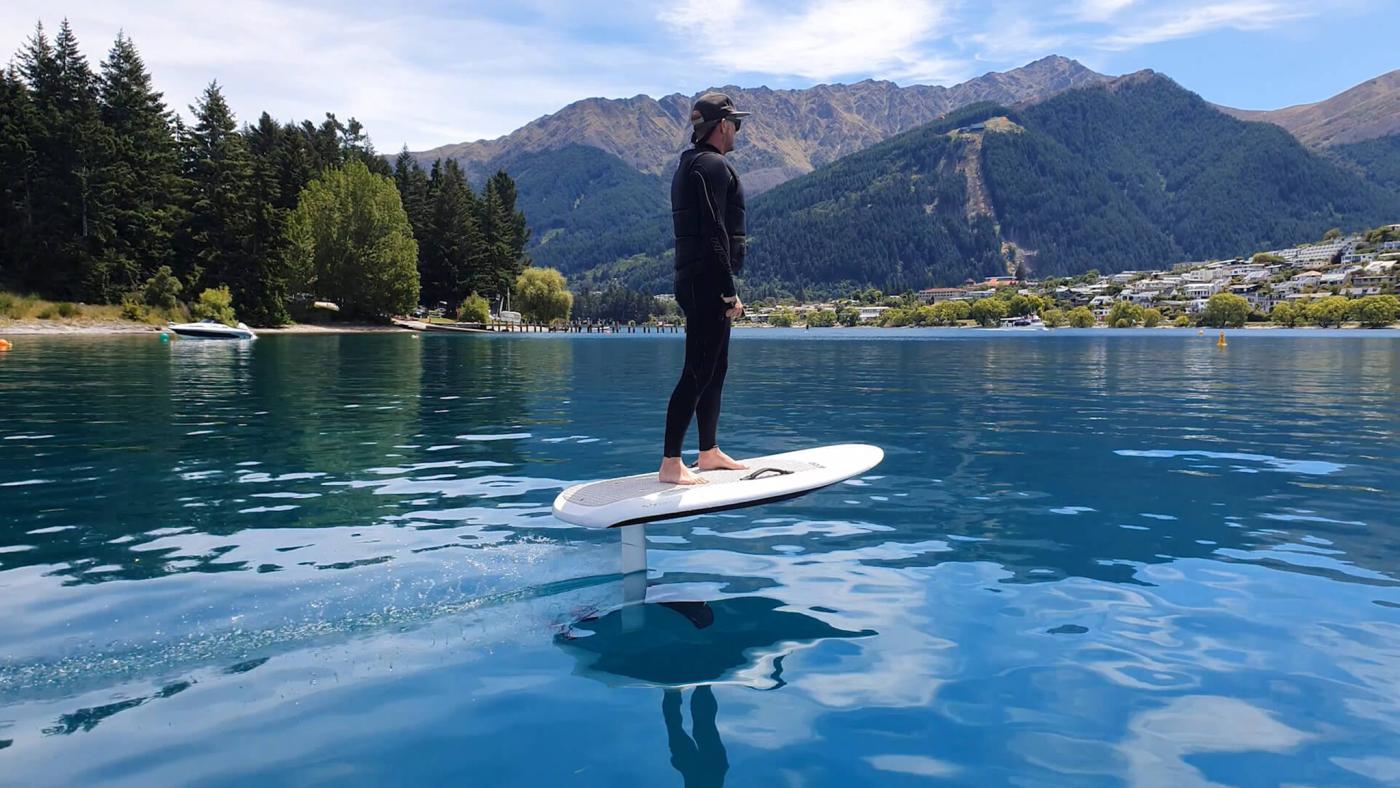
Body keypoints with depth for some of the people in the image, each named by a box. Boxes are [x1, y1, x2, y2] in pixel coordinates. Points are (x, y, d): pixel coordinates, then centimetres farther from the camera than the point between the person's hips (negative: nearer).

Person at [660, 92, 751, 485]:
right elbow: (715, 235, -20)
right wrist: (730, 293, -20)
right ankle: (670, 463, -7)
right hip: (709, 281, -11)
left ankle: (709, 452, 24)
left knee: (716, 368, 16)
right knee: (698, 372, -10)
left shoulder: (690, 165, 21)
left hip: (696, 281, 11)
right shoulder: (713, 165, -11)